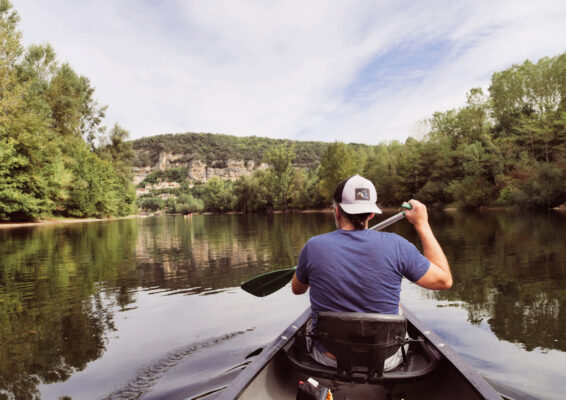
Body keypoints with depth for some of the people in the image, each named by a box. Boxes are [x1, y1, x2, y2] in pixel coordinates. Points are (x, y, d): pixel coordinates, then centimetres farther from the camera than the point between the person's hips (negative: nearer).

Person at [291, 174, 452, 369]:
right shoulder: (395, 246, -18)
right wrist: (422, 224, -1)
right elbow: (444, 280, -5)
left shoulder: (314, 246, -16)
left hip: (327, 359, 0)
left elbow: (297, 289, 2)